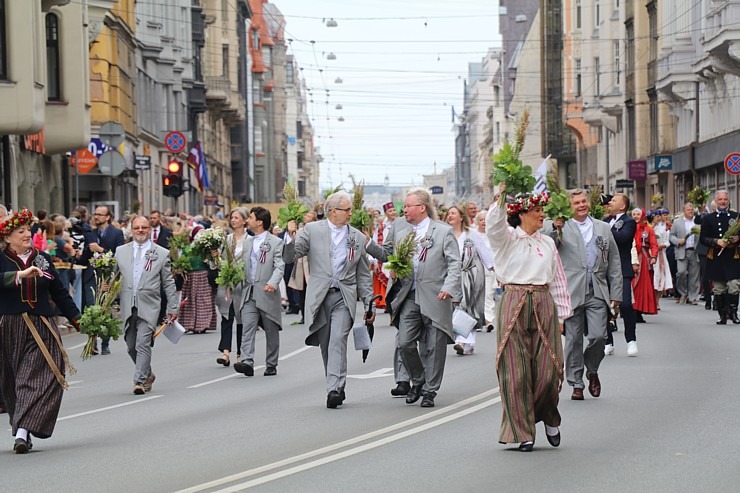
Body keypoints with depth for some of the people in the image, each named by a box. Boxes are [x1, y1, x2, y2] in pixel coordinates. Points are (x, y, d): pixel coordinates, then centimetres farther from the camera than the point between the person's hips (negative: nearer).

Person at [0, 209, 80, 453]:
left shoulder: (42, 259, 10)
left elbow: (59, 292, 16)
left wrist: (78, 319, 15)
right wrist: (20, 275, -34)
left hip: (41, 329, 2)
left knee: (37, 379, -12)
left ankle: (23, 432, -18)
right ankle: (21, 430, 18)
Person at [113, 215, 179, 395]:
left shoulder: (161, 253, 6)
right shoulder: (121, 251, 11)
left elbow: (168, 283, 7)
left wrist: (172, 308, 5)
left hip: (149, 307, -3)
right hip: (128, 307, 3)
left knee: (143, 344, -14)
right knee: (131, 346, 9)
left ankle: (140, 380, -12)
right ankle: (148, 374, 29)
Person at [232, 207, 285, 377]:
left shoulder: (276, 242, -2)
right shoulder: (247, 242, 17)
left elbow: (279, 266, -12)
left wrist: (273, 283, -28)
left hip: (267, 293, -4)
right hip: (249, 294, 4)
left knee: (271, 331, 5)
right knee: (248, 327, -11)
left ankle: (271, 365, 15)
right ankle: (247, 362, -20)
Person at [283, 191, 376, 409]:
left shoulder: (357, 238, 11)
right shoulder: (312, 230, 5)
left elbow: (364, 275, 15)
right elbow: (289, 257, 1)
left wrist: (369, 304, 11)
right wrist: (290, 238, -18)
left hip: (344, 297, 0)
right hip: (319, 296, 0)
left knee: (338, 340, -17)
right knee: (325, 345, 6)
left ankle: (335, 389, -23)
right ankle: (337, 387, 17)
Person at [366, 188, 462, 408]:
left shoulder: (443, 231, -1)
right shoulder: (399, 229, 11)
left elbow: (454, 263, -4)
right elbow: (386, 254, 19)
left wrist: (448, 288, -17)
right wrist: (368, 245, 4)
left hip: (435, 298, -3)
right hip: (409, 297, 3)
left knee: (433, 347, 2)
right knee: (405, 343, -3)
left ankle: (429, 391, 13)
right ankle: (417, 382, 20)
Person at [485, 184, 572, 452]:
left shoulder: (547, 243, 14)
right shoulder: (507, 239, 3)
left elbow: (558, 280, 16)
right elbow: (494, 224, -19)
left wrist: (561, 314, 13)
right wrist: (501, 196, -31)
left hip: (544, 304, 3)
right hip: (514, 304, -3)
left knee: (548, 369, -1)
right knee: (516, 370, -2)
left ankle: (549, 418, 26)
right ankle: (522, 432, 7)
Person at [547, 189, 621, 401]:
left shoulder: (603, 228, 13)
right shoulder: (562, 228, 4)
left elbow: (614, 263, 15)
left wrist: (616, 293, 9)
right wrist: (555, 228, -28)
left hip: (598, 292, 2)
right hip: (573, 293, -2)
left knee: (598, 336, -8)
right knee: (574, 340, 2)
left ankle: (592, 371, 19)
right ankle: (576, 384, 12)